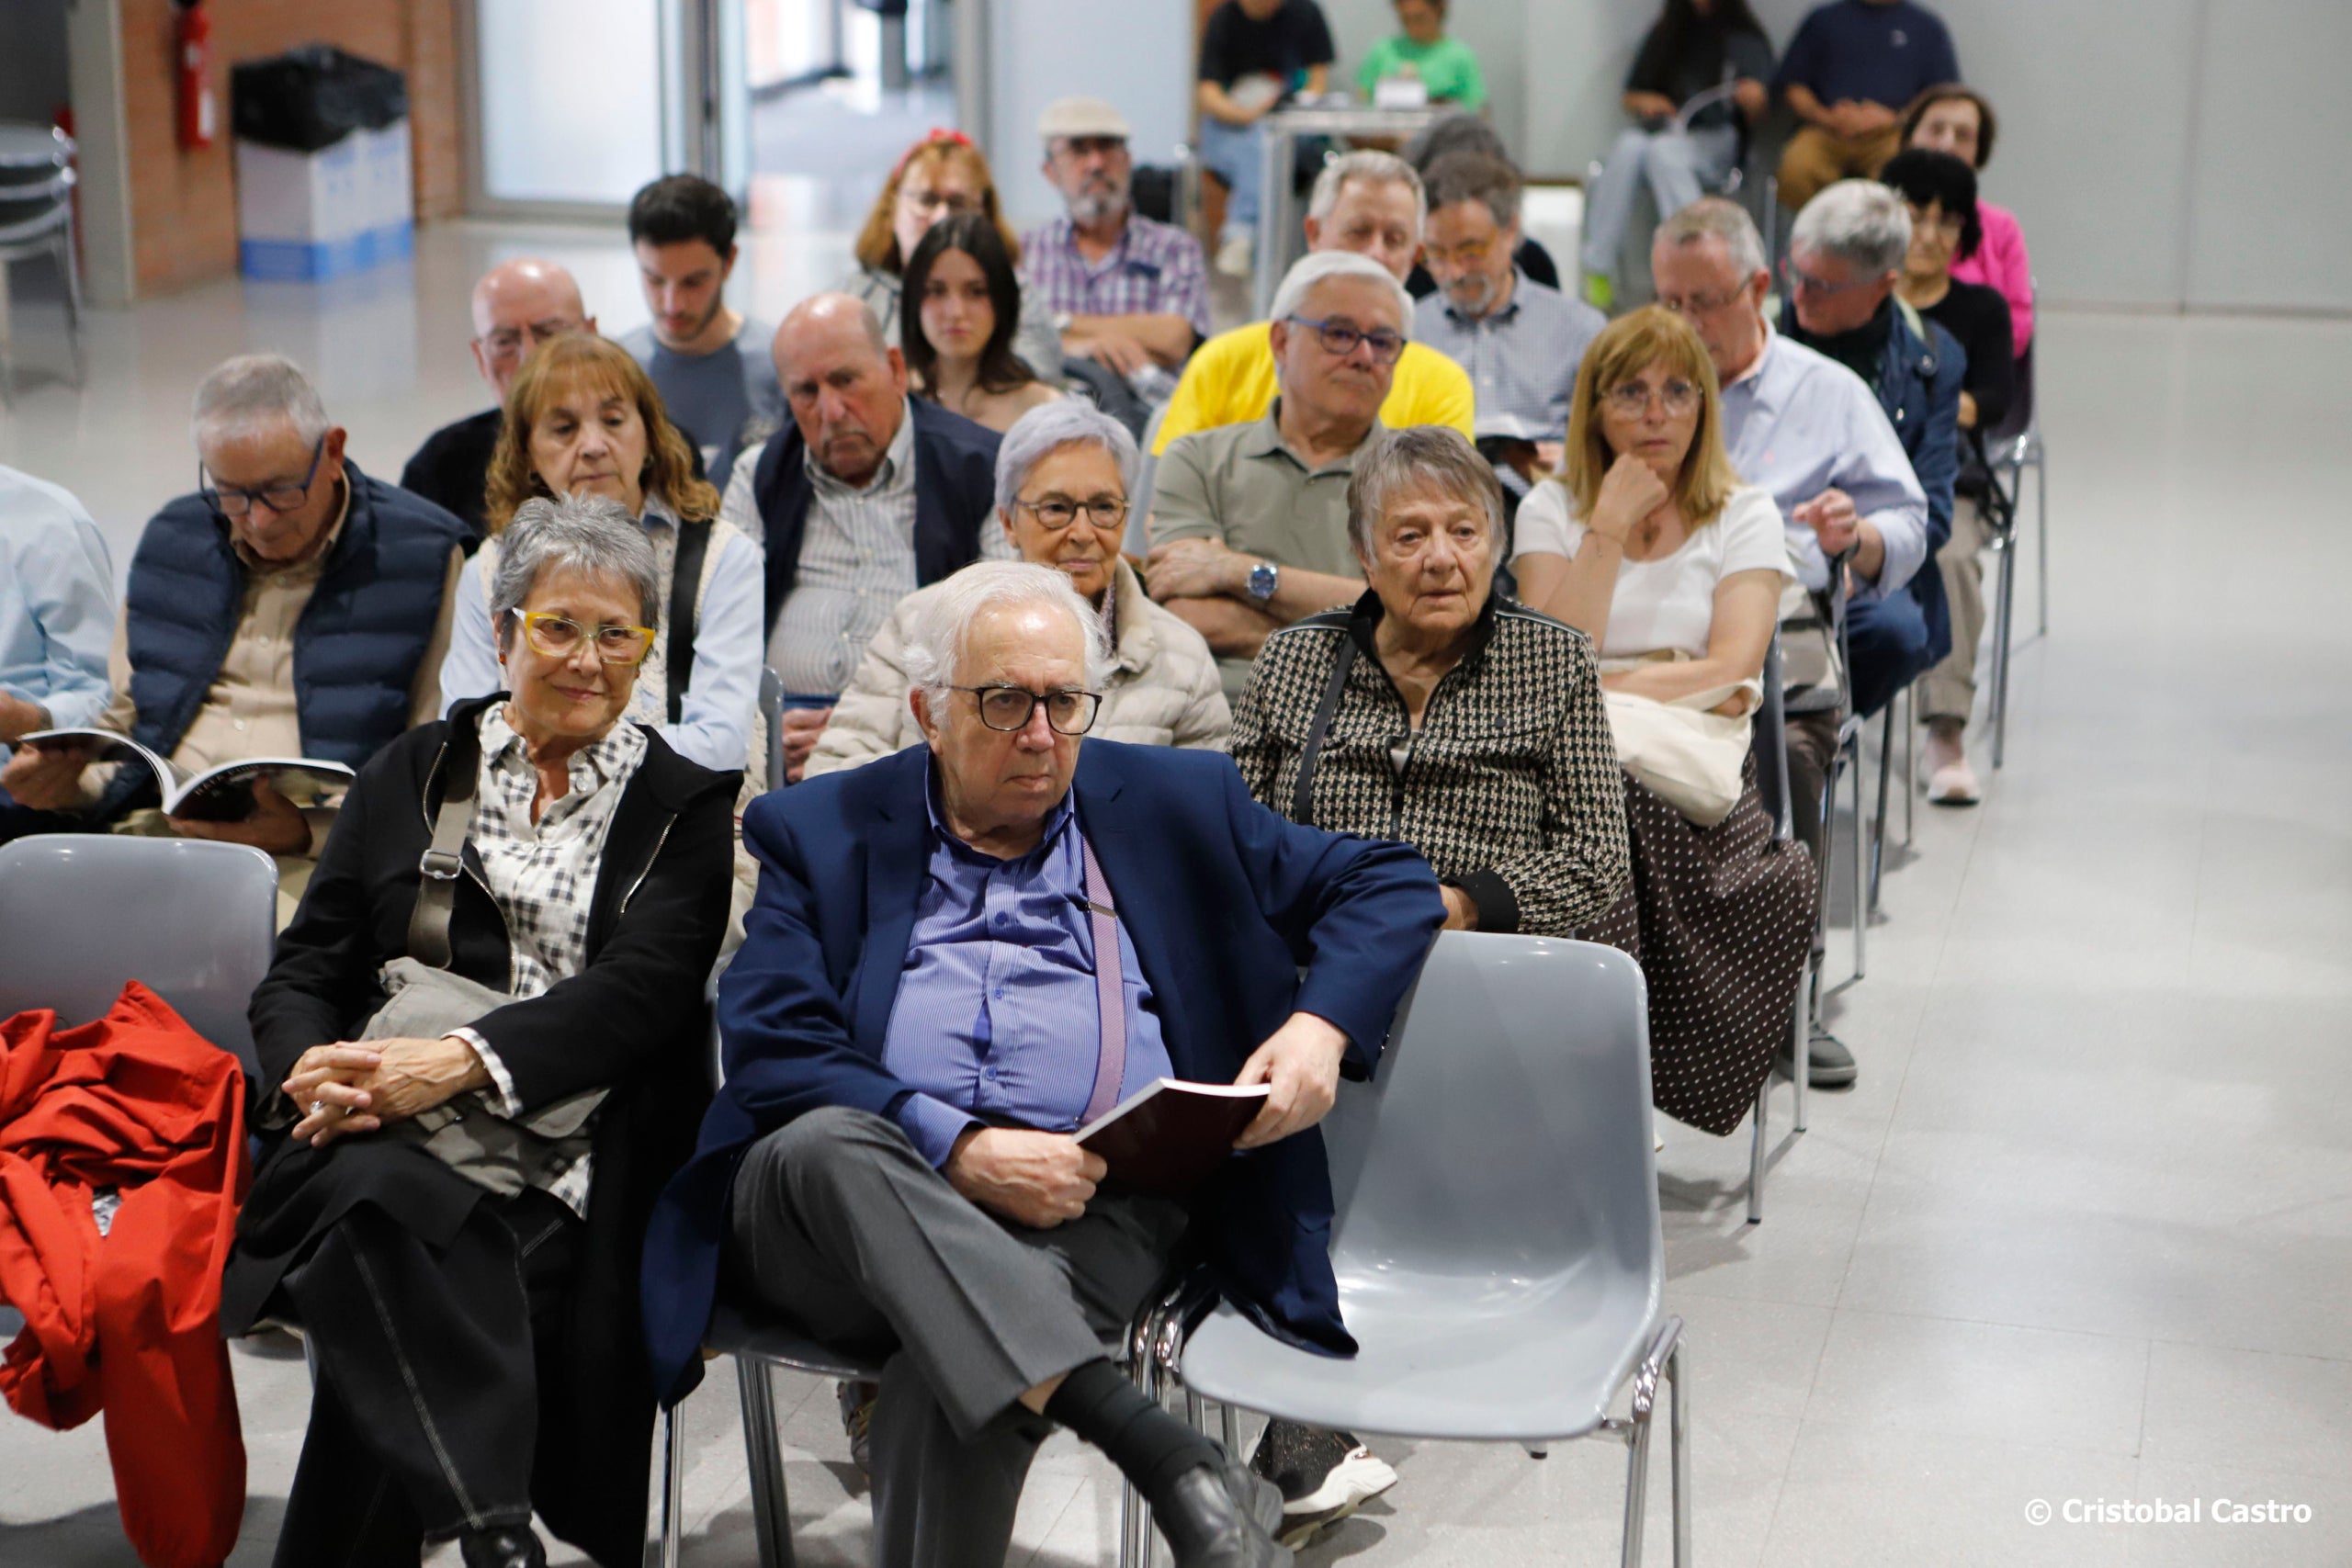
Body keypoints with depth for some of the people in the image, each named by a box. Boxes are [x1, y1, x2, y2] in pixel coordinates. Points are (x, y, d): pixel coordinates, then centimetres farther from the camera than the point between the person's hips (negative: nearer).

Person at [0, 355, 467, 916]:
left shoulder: (420, 556, 2)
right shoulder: (173, 542, 19)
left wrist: (309, 831, -19)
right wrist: (70, 785, 4)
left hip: (310, 861, -4)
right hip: (154, 829, 5)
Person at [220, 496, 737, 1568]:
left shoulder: (686, 810, 13)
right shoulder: (412, 775, 21)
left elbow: (640, 988, -4)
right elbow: (302, 970, 16)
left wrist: (462, 1060, -19)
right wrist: (313, 1068, -9)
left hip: (565, 1166, -1)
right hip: (380, 1134, 2)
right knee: (377, 1202, -36)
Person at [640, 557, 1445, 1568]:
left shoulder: (1172, 805, 19)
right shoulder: (822, 831, 14)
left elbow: (1391, 884, 19)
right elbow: (772, 1050, -1)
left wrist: (1321, 1027, -1)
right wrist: (957, 1148, -15)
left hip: (1090, 1211, 0)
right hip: (848, 1205, 1)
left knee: (959, 1364, -34)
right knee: (826, 1143, -36)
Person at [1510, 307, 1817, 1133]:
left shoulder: (1743, 515, 12)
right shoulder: (1553, 508, 15)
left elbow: (1732, 669, -3)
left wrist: (1602, 690, -11)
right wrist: (1608, 529, -3)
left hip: (1693, 777, -1)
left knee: (1621, 807, -37)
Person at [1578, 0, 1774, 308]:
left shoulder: (1747, 40, 9)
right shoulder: (1663, 34, 19)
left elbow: (1756, 121, 4)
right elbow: (1630, 97, 22)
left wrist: (1755, 101, -19)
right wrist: (1644, 102, -1)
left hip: (1713, 141, -3)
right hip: (1661, 129, 3)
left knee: (1664, 150, -37)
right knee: (1629, 147, -32)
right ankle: (1597, 268, -36)